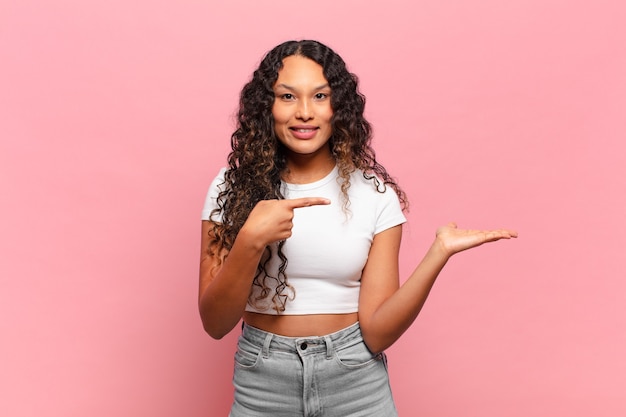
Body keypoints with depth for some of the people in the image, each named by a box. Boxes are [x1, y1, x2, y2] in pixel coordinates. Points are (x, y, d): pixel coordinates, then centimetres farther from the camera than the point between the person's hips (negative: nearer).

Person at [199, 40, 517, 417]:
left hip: (356, 384, 0)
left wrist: (438, 254, -23)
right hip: (262, 385, 1)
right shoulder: (233, 189, -6)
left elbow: (377, 332, -11)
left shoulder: (375, 195, -7)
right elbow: (215, 323, -11)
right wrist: (250, 241, -26)